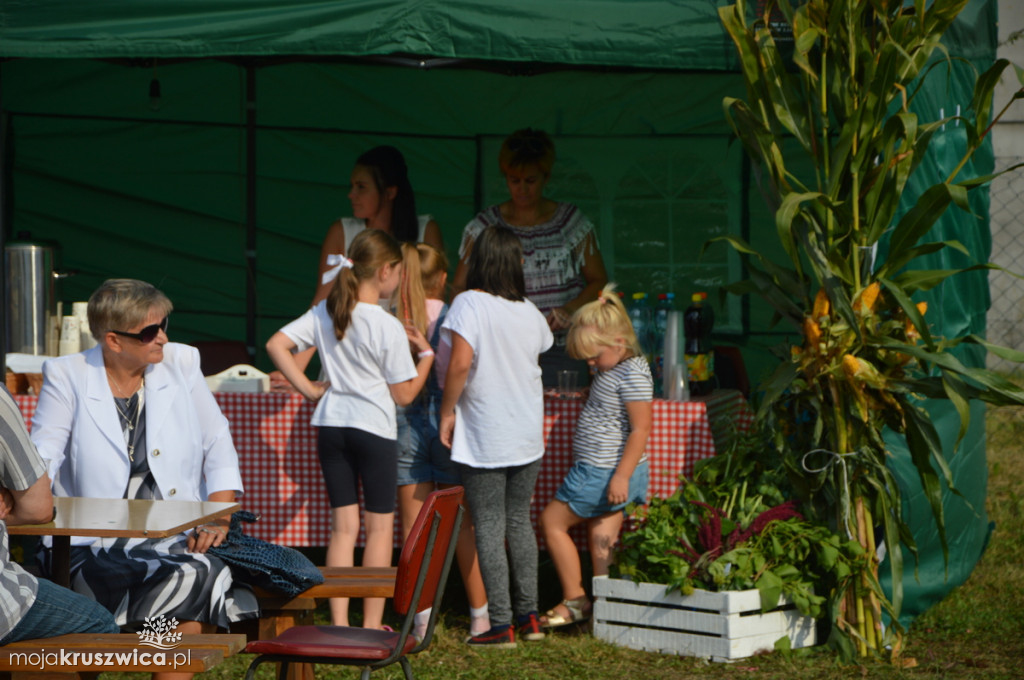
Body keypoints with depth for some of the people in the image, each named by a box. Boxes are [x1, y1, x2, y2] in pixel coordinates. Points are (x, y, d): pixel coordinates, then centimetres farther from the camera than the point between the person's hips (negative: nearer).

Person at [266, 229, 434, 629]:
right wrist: (426, 355, 5)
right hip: (374, 429, -5)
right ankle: (372, 626, 7)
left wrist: (308, 389, 2)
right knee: (380, 527, 6)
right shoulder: (389, 328, -14)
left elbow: (276, 346, -2)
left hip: (331, 426, 5)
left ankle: (339, 624, 9)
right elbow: (402, 395, -8)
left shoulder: (324, 312, 1)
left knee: (343, 525, 10)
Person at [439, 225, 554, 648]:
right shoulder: (530, 312, 4)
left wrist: (448, 411, -11)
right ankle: (529, 616, 17)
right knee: (519, 521, 16)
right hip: (527, 436, 5)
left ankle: (501, 625, -1)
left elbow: (461, 362, -22)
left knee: (489, 527, -1)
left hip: (484, 438, -5)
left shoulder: (469, 304, -12)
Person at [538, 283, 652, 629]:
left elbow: (640, 430, -22)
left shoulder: (632, 374, -19)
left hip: (603, 472, -10)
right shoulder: (612, 369, 13)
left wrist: (621, 476, -24)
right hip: (597, 471, 10)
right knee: (600, 539, 8)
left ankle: (574, 600, 6)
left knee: (552, 520, 1)